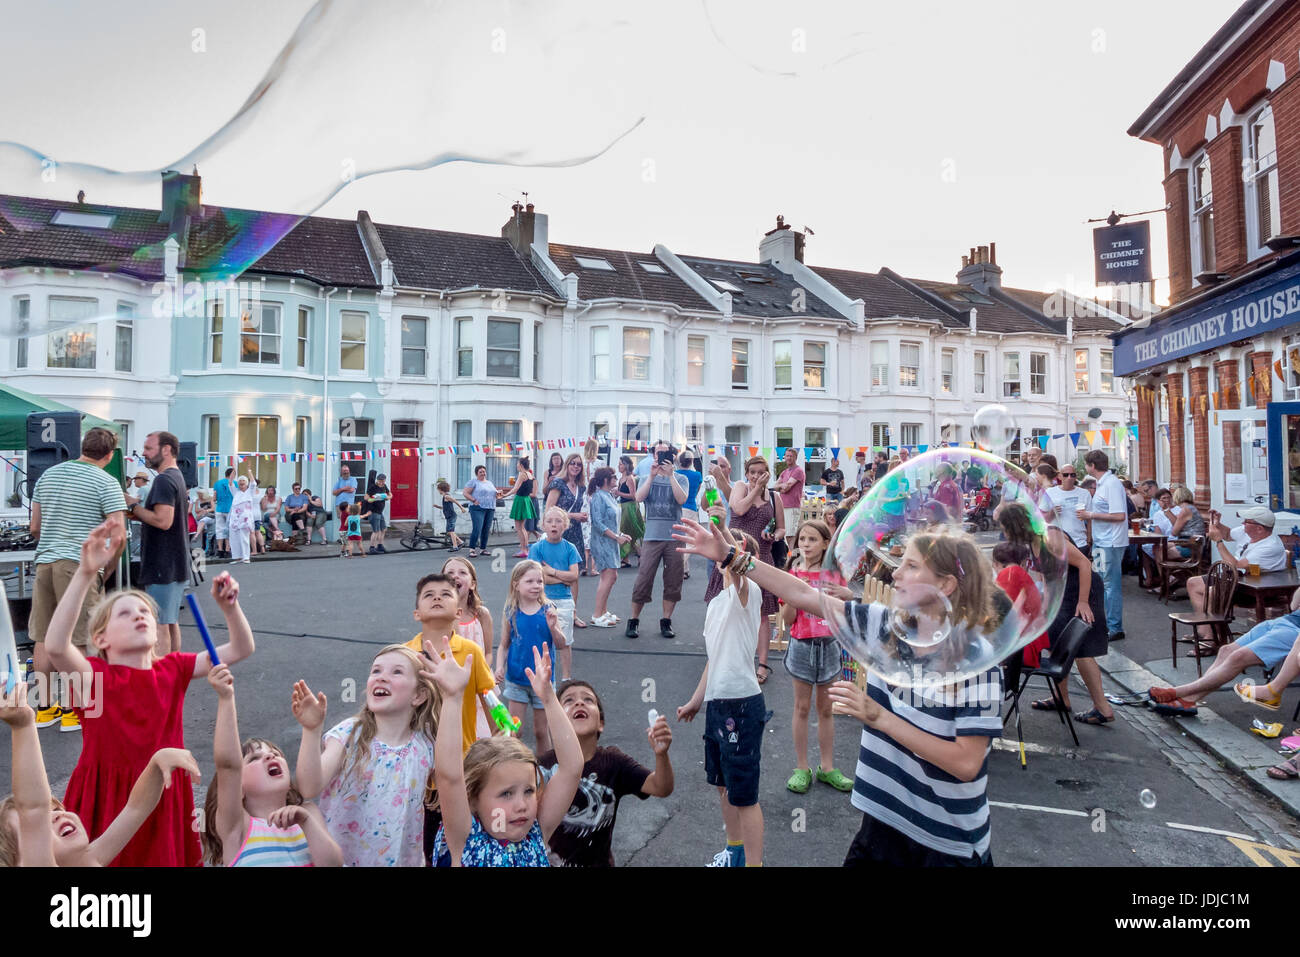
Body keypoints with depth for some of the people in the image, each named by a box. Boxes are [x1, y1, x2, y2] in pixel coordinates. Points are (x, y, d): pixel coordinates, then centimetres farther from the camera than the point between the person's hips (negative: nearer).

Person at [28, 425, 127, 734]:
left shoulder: (48, 474, 13)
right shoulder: (106, 483, -7)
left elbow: (34, 527, 17)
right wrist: (105, 571, -2)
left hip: (45, 561, 6)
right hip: (81, 566, -6)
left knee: (43, 637, 13)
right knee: (74, 640, 1)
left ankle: (44, 708, 21)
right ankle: (71, 711, 10)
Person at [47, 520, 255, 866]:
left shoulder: (174, 670, 1)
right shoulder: (93, 675, -9)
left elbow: (241, 648, 2)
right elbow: (55, 644, -30)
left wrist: (228, 605, -16)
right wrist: (86, 573, -35)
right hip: (105, 800, -3)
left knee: (166, 857, 13)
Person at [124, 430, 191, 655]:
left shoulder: (164, 480, -16)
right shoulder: (177, 477, 17)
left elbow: (163, 520, -26)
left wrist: (134, 506, -13)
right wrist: (139, 514, 11)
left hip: (163, 566, -10)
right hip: (175, 565, 10)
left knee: (159, 624, -6)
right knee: (171, 621, 16)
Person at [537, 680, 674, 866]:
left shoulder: (613, 763, -15)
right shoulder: (542, 765, -16)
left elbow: (660, 788, -23)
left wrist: (661, 753, -44)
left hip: (598, 860, 1)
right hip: (549, 860, -1)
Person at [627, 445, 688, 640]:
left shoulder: (679, 479, 9)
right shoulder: (648, 479, 11)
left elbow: (682, 500, -10)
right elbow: (639, 498, -6)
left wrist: (671, 475, -12)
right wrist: (652, 476, -12)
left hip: (675, 537, 1)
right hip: (652, 536, -1)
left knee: (673, 583, 5)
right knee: (643, 580, -3)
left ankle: (666, 622, 17)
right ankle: (633, 620, 10)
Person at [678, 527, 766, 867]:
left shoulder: (747, 592, -13)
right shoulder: (715, 604, 13)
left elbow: (739, 569, -40)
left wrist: (731, 554, -61)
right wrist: (696, 700, 25)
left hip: (742, 704, -9)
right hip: (716, 702, 9)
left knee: (744, 793, 0)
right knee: (722, 784, 22)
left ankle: (753, 862, 13)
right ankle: (735, 851, 42)